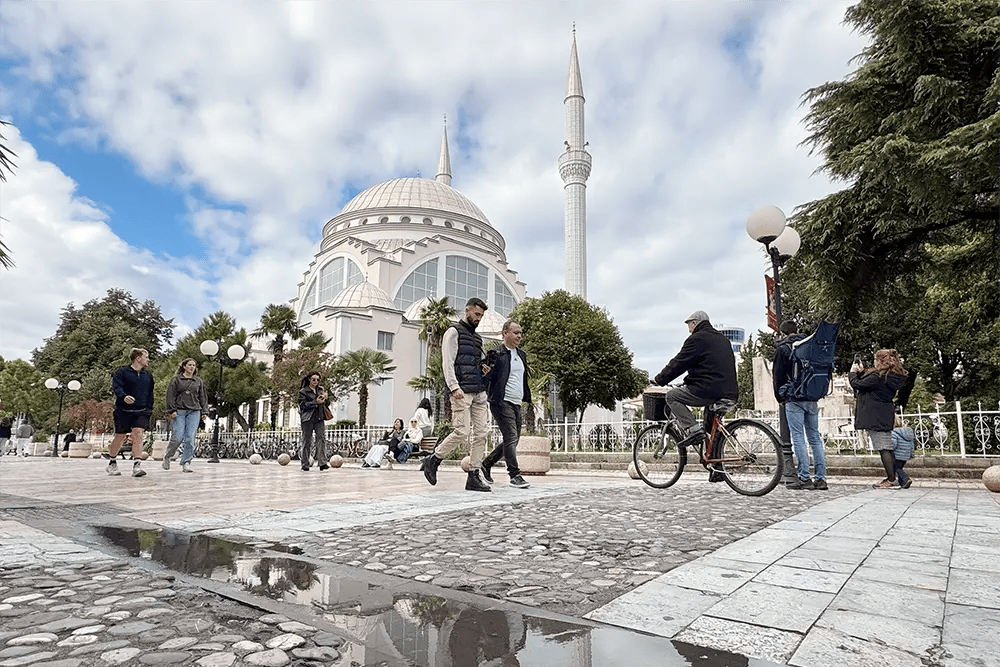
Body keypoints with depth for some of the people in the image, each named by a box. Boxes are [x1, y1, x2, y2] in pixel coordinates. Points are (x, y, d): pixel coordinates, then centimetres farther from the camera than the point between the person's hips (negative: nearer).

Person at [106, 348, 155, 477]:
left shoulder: (148, 375, 15)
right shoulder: (122, 372, 0)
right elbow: (116, 386, -12)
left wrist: (149, 409, 12)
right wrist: (123, 396, -31)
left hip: (141, 411, 3)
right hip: (124, 410, -3)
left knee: (138, 434, -14)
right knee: (120, 437, 6)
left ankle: (136, 466, -17)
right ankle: (112, 463, 30)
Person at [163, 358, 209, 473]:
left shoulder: (198, 381, 18)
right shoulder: (176, 379, 9)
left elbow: (203, 397, 19)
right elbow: (170, 395, 3)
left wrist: (204, 412, 11)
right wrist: (172, 410, -6)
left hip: (194, 412, 3)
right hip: (179, 412, -2)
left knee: (190, 439, -6)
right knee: (178, 437, -10)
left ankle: (186, 463, -1)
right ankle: (167, 456, 18)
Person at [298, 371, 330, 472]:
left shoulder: (321, 389, 19)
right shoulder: (303, 391, 4)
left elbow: (327, 404, 22)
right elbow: (303, 405, -7)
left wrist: (325, 398, 0)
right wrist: (315, 402, -16)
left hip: (320, 418, 4)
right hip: (307, 419, -3)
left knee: (322, 439, -8)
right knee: (306, 441, -1)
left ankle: (322, 463, -12)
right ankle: (305, 465, 8)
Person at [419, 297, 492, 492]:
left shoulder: (477, 337, 24)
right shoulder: (454, 332, 0)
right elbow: (448, 362, -10)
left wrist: (484, 368, 12)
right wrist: (454, 387, -21)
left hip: (479, 393, 8)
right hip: (462, 392, -8)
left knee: (481, 434, 2)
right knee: (462, 432, -12)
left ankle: (474, 476, 7)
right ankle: (432, 460, 8)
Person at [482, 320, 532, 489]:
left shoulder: (521, 354, 16)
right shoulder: (497, 354, -7)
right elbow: (487, 377, -8)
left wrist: (527, 398, 17)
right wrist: (487, 372, -28)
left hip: (516, 404, 8)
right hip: (502, 402, -8)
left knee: (513, 439, 12)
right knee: (511, 437, -12)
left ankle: (486, 464, 27)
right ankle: (515, 475, -5)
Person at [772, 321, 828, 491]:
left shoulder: (782, 349, -3)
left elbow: (778, 376, -4)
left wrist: (780, 398, 6)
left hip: (794, 399, -5)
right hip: (812, 399, 5)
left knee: (798, 438, -4)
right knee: (815, 437, 8)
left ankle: (804, 478, -5)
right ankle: (820, 478, 9)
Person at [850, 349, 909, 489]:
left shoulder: (878, 377, -18)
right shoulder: (893, 377, 10)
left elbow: (856, 384, -13)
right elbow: (869, 383, 19)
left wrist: (853, 372, 3)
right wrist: (861, 371, 18)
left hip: (875, 418, -9)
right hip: (886, 417, 9)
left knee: (883, 448, -7)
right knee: (888, 448, 12)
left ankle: (891, 480, -6)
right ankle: (892, 478, 16)